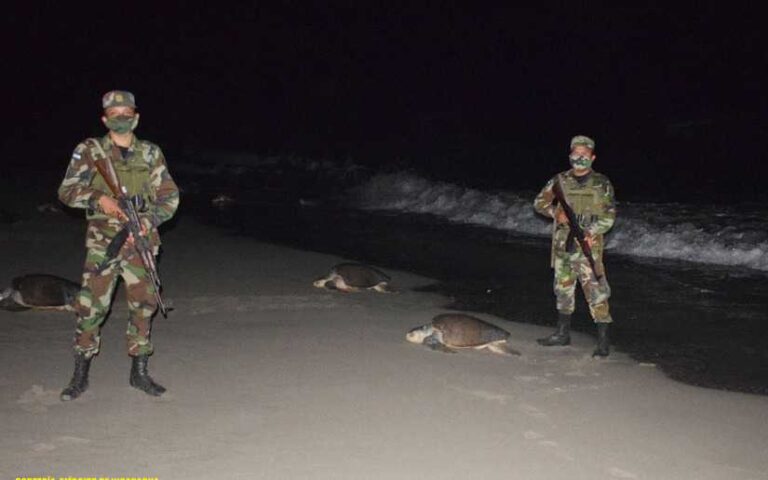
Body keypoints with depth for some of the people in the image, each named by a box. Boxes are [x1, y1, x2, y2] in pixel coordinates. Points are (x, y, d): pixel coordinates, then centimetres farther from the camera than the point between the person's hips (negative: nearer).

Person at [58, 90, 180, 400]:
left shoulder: (150, 153, 7)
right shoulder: (90, 151, 2)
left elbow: (169, 196, 8)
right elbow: (67, 191, -2)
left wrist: (149, 220, -9)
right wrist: (99, 198, -20)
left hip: (140, 241, 2)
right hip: (102, 242, -2)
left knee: (143, 305, 3)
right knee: (91, 307, -5)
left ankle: (139, 372, 17)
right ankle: (80, 375, 8)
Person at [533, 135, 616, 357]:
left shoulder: (601, 184, 0)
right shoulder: (560, 180, 8)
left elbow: (609, 215, -2)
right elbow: (539, 202, 9)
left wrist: (591, 232, -18)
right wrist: (556, 212, -11)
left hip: (588, 246, -4)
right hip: (562, 244, 4)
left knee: (596, 290, -9)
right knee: (563, 288, 14)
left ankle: (603, 340, -5)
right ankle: (563, 333, 27)